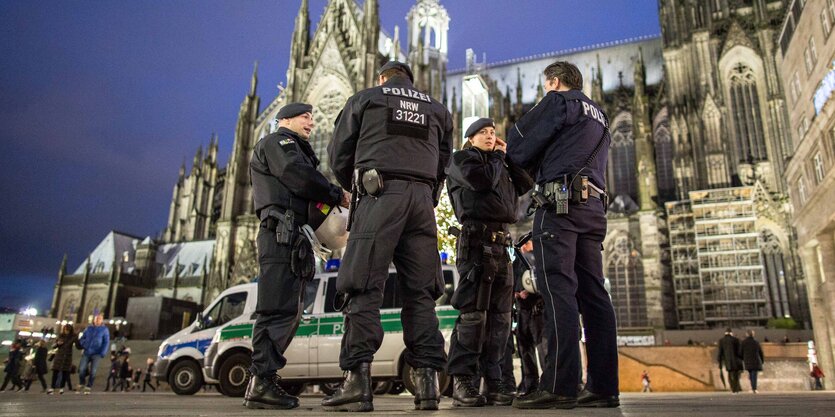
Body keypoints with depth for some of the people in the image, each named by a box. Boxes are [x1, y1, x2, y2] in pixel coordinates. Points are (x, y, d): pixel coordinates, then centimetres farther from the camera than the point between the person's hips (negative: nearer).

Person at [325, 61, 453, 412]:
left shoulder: (364, 99, 16)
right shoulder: (438, 110, 26)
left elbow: (339, 155, 15)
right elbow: (443, 163, 20)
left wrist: (355, 188, 30)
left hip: (380, 194, -3)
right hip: (423, 197, 4)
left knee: (364, 287, -7)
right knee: (420, 292, 2)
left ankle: (357, 380, -14)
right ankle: (426, 380, -1)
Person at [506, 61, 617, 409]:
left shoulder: (558, 101, 6)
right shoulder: (598, 116, 30)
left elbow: (520, 150, 1)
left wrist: (515, 154, 22)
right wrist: (538, 165, 27)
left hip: (561, 201, -8)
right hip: (593, 206, 8)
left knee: (558, 288, -14)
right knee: (592, 292, 2)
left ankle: (559, 385, -19)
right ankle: (602, 386, 1)